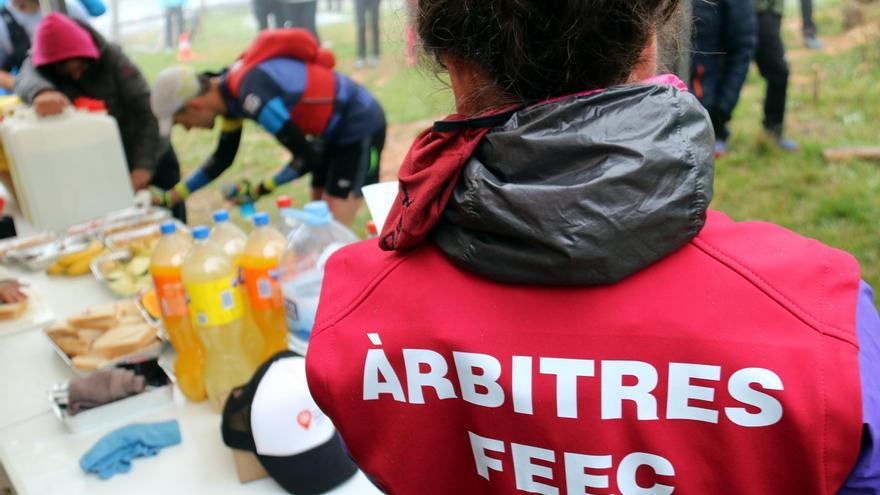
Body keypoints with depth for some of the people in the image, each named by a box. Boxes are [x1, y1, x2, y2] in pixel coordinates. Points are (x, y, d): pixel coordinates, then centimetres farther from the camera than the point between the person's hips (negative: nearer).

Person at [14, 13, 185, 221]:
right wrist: (41, 92, -58)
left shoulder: (111, 57, -16)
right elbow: (26, 80, -32)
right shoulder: (38, 64, -9)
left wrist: (144, 165, -31)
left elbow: (145, 108, -21)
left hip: (152, 159, -2)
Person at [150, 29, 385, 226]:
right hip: (334, 131, 9)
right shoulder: (230, 89, -1)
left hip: (360, 127, -9)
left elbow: (306, 158, -25)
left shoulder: (253, 95, -31)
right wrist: (168, 198, 12)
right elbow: (222, 158, 12)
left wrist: (257, 190, -16)